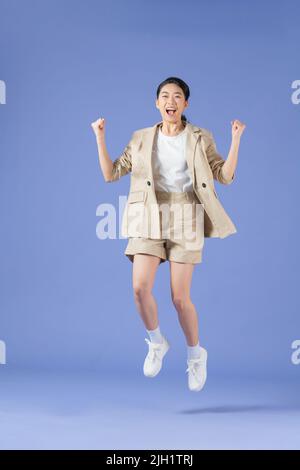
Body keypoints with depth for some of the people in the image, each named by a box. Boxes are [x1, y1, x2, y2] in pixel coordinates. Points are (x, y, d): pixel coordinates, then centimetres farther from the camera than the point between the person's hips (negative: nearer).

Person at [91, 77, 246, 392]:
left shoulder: (200, 138, 8)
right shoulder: (142, 139, 12)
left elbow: (225, 176, 2)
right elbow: (111, 173, 11)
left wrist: (236, 139, -7)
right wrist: (100, 137, 3)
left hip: (185, 218, -2)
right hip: (150, 218, 2)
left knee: (180, 297, -4)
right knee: (140, 287, -16)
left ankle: (195, 355, 22)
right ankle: (156, 343, 12)